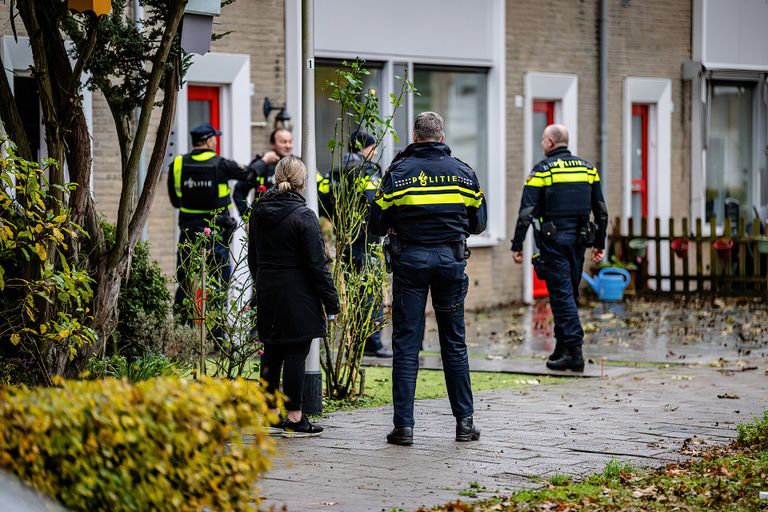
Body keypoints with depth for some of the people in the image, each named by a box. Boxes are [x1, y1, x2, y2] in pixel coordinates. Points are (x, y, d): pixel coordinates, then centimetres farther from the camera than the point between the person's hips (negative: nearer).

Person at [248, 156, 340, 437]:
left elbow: (253, 258, 15)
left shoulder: (258, 213, 6)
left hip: (267, 294, 7)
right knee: (295, 353, -3)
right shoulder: (303, 216, -15)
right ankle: (293, 418, -1)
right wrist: (331, 302, -8)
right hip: (297, 295, -7)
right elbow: (316, 264, -14)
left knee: (272, 351, 15)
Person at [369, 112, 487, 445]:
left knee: (406, 344, 1)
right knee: (454, 343, 11)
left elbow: (377, 225, -1)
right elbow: (478, 223, 11)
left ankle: (404, 426, -3)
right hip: (451, 260, 2)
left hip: (410, 260, -2)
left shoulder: (398, 171, -2)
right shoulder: (462, 171, 4)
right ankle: (464, 422, 13)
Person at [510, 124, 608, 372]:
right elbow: (601, 210, 13)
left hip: (553, 239, -5)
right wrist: (599, 243, 20)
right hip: (579, 239, 5)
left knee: (562, 294, -5)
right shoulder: (587, 168, 10)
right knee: (570, 293, 14)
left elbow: (526, 212, -11)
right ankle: (562, 349, 19)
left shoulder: (542, 170, -7)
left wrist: (517, 245, -7)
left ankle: (574, 350, -12)